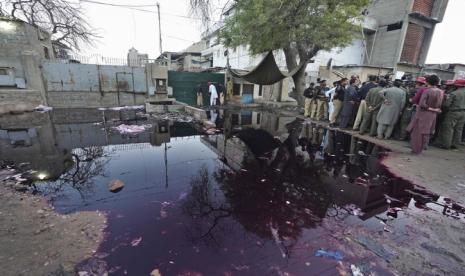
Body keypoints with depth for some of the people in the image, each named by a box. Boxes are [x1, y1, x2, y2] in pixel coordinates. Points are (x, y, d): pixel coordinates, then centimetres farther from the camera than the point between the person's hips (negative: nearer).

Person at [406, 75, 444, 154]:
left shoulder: (427, 91, -16)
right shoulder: (441, 92, 3)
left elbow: (422, 104, -22)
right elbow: (439, 105, 9)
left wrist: (430, 108, -10)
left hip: (423, 114, -6)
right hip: (433, 115, 6)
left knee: (417, 132, 4)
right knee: (426, 133, 14)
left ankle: (416, 149, 10)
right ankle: (420, 149, 24)